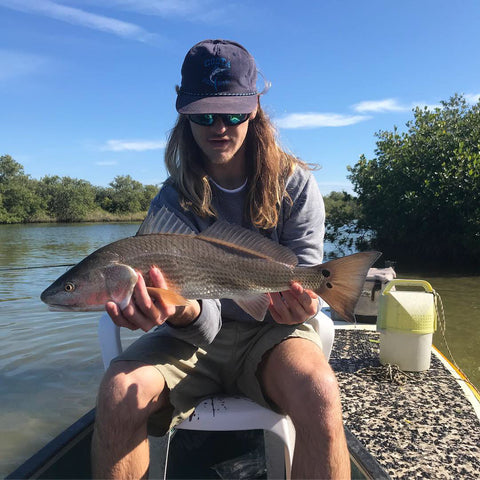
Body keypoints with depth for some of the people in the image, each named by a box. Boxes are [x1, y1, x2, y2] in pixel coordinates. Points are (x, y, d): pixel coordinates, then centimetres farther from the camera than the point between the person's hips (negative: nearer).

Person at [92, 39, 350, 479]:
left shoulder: (296, 186, -5)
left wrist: (297, 306, -31)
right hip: (199, 334, 1)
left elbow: (303, 280, -6)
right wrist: (189, 313, -40)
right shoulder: (172, 203, -6)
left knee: (319, 394, -33)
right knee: (119, 393, -26)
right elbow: (204, 323, -14)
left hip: (271, 331, 0)